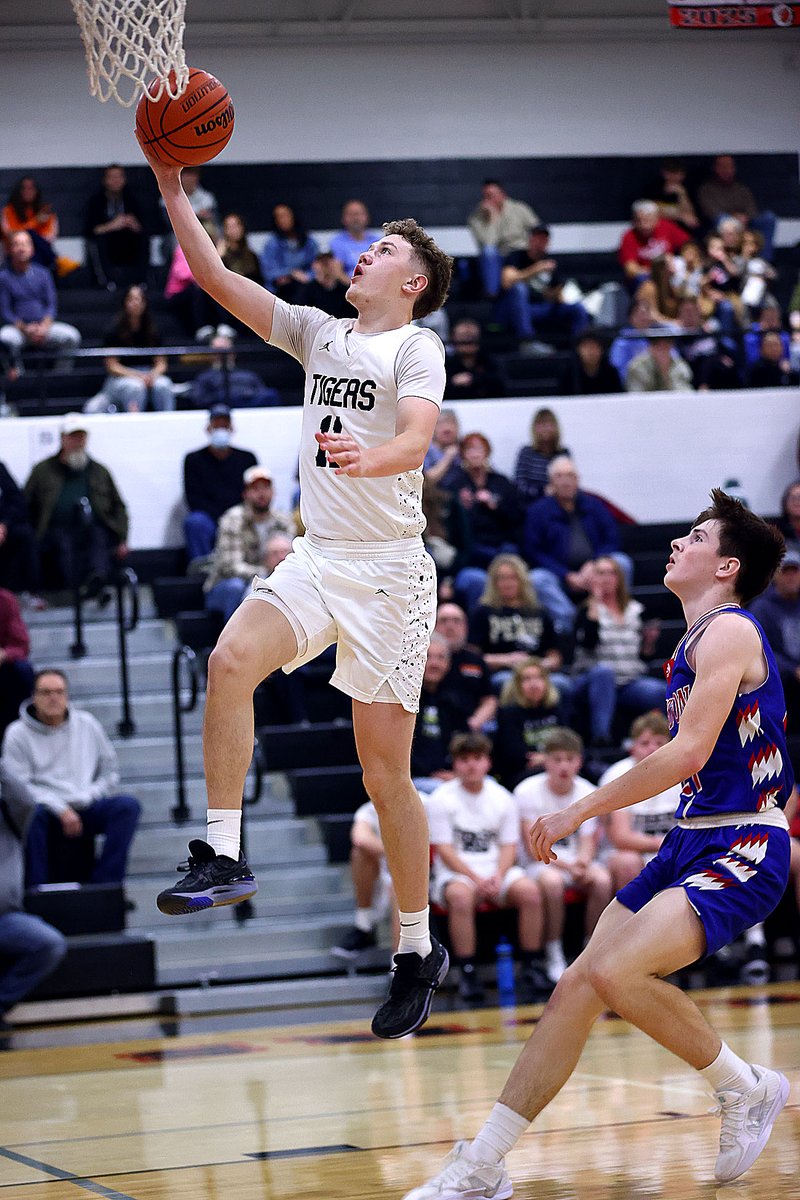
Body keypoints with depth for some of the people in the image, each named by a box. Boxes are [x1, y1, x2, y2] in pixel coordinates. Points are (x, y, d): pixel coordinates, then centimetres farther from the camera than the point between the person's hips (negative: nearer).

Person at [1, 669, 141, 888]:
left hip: (86, 806, 3)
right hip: (47, 807, -3)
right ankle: (36, 889, -29)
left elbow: (110, 772, 17)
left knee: (128, 805, -24)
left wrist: (83, 798, -1)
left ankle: (105, 883, -23)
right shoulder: (18, 734, 2)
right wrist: (61, 809, -16)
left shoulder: (88, 725, 12)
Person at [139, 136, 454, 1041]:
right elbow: (218, 281, 13)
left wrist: (369, 457, -43)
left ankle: (418, 951, 10)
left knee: (386, 773, -3)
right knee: (230, 660, -25)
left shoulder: (416, 347, -4)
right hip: (316, 558, 5)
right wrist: (174, 194, 4)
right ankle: (223, 856, -21)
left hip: (387, 569, -5)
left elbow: (419, 437, -22)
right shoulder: (320, 334, 15)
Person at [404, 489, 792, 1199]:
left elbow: (690, 752, -22)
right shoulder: (698, 642, 18)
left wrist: (579, 812, -19)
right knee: (577, 987, 1)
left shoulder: (729, 632, -12)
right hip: (689, 846, 10)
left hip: (741, 850, -9)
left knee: (615, 973, -27)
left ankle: (746, 1088, -5)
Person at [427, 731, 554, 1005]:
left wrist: (498, 877, -14)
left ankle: (532, 967, -15)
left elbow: (509, 846, 7)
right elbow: (444, 851, -7)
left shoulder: (502, 798, 10)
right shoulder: (441, 800, -2)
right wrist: (477, 879, -20)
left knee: (529, 891, -27)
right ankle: (467, 974, -31)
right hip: (455, 872, -3)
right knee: (461, 896, -38)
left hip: (497, 870, 3)